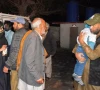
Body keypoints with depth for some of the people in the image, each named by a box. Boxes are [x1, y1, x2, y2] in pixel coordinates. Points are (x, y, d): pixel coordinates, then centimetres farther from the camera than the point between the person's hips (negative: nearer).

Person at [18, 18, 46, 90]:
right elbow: (29, 60, -25)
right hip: (32, 77, -9)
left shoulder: (36, 37, 8)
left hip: (34, 76, 9)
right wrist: (37, 76, -21)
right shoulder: (33, 37, -21)